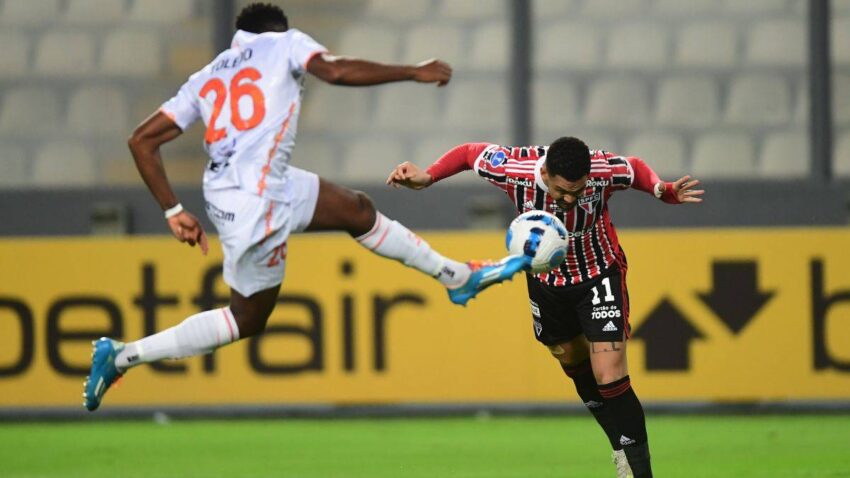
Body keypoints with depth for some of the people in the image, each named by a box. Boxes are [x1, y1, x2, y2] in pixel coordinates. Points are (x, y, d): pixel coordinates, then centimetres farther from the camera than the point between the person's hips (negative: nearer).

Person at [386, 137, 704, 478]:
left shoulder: (604, 170, -30)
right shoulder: (515, 169, -29)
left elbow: (637, 170, -6)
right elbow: (469, 153, -8)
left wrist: (664, 191, -25)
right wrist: (427, 176, -17)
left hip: (599, 276, -3)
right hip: (547, 280, 3)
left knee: (610, 378, -14)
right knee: (576, 367, 16)